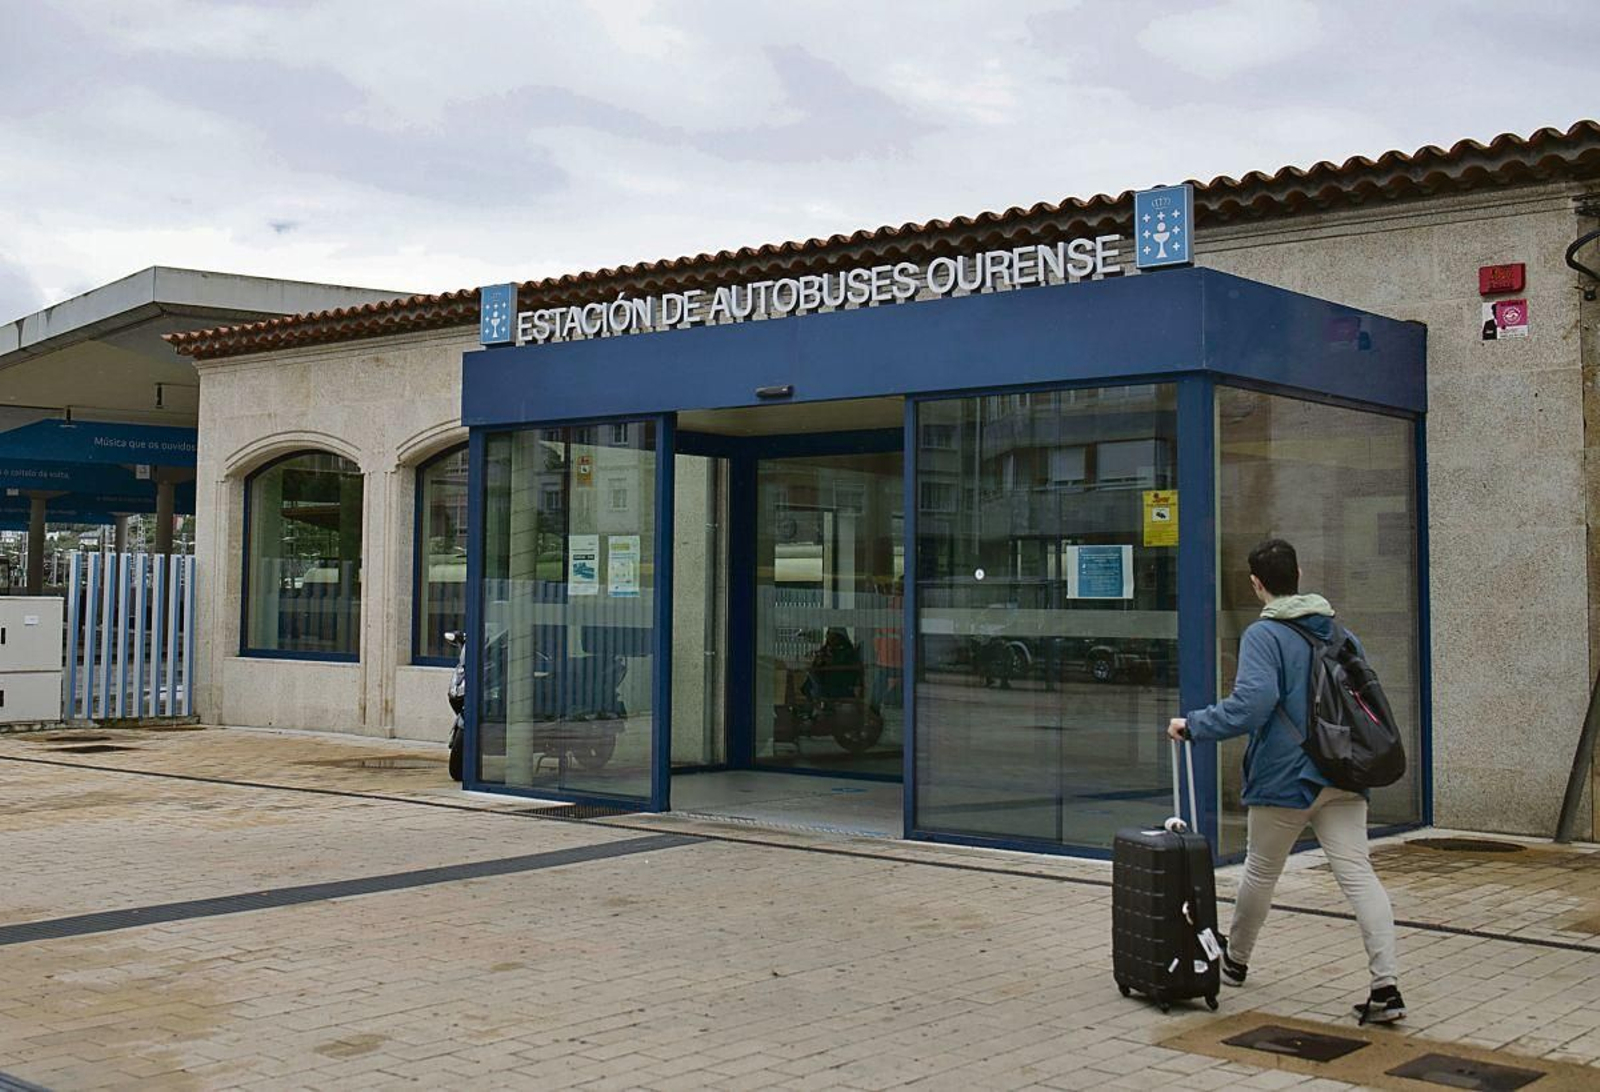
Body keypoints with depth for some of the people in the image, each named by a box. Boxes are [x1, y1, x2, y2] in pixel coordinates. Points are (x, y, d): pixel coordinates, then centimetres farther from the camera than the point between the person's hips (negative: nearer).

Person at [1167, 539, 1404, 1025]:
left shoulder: (1263, 635, -11)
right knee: (1358, 875, -2)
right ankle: (1386, 987, -13)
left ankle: (1235, 960, 36)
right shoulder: (1339, 632, 11)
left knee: (1261, 873, 14)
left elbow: (1249, 705, -23)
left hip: (1284, 779, -5)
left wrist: (1192, 725, -13)